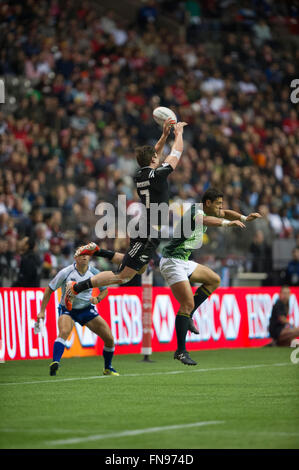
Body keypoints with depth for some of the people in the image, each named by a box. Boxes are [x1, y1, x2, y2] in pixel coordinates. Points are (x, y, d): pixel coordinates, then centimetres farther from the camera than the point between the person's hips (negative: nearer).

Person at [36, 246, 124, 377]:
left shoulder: (94, 272, -5)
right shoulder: (66, 272, -14)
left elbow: (104, 290, 10)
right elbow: (49, 289, -6)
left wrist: (97, 299, -12)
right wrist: (42, 311, -9)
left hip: (87, 309, 3)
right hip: (67, 309, -3)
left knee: (109, 338, -3)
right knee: (64, 332, -35)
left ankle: (108, 368, 20)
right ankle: (55, 364, -45)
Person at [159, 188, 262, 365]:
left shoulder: (205, 211, 10)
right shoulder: (196, 211, -17)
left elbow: (224, 213, 27)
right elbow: (206, 221, -41)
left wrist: (244, 218, 12)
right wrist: (227, 223, -51)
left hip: (184, 262, 10)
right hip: (172, 262, -10)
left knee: (214, 280, 16)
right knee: (188, 304, -16)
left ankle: (186, 317, 12)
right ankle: (181, 352, -15)